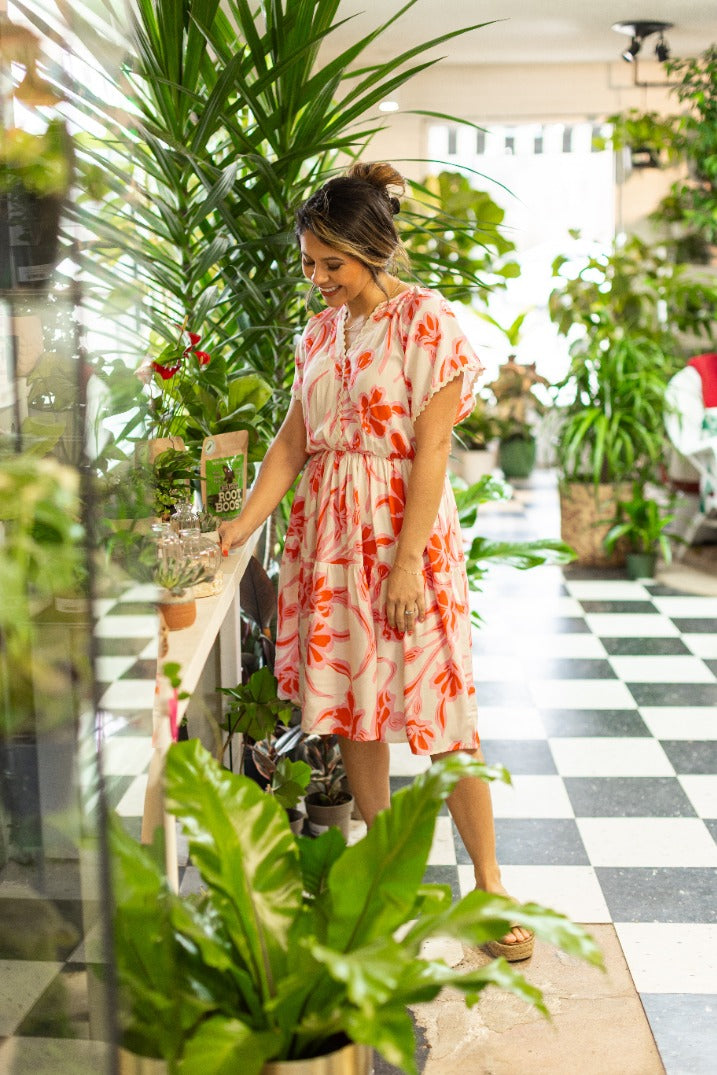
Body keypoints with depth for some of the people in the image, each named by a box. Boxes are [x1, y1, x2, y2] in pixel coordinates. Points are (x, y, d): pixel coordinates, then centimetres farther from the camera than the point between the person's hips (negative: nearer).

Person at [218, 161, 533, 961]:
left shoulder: (426, 322, -10)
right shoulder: (322, 329, 10)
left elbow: (431, 451, -14)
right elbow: (293, 441, 8)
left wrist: (407, 563, -17)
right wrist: (243, 523, -3)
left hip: (403, 533, -6)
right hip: (329, 532, 6)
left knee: (435, 707, -2)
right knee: (349, 701, 11)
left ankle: (487, 880, 14)